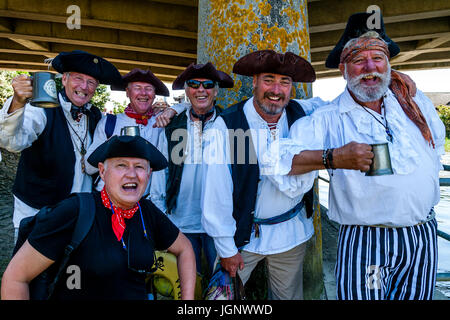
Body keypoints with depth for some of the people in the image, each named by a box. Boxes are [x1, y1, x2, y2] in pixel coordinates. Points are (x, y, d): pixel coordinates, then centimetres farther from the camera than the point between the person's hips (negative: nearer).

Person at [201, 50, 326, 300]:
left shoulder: (303, 113, -7)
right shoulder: (226, 124, -17)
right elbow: (217, 191, -15)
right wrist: (226, 248, -10)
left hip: (292, 232, 4)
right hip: (244, 232, -3)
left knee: (289, 295, 22)